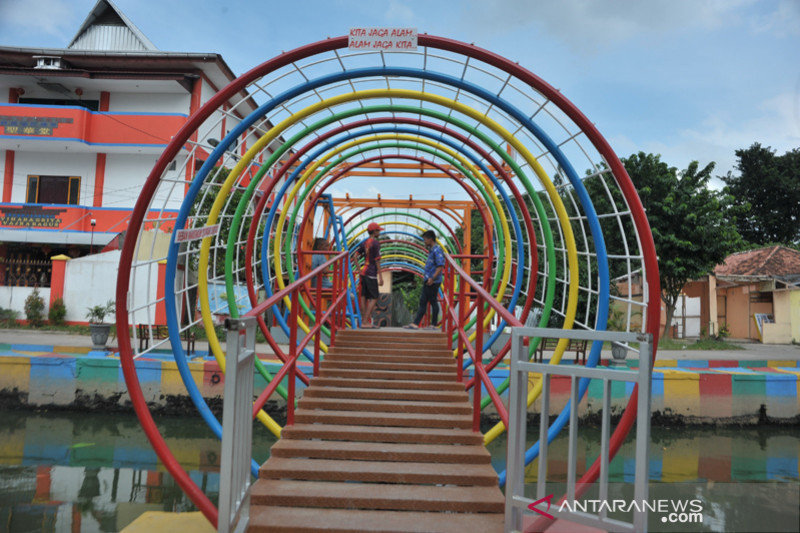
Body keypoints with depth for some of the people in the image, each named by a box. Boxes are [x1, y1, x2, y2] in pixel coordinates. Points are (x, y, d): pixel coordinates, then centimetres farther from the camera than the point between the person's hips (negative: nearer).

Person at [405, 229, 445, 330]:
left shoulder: (437, 250, -13)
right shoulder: (431, 250, 17)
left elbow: (441, 266, -21)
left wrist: (432, 278, -25)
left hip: (433, 282, -10)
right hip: (427, 281, 10)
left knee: (433, 302, -1)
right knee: (422, 302, 7)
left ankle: (433, 324, 8)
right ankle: (415, 324, 9)